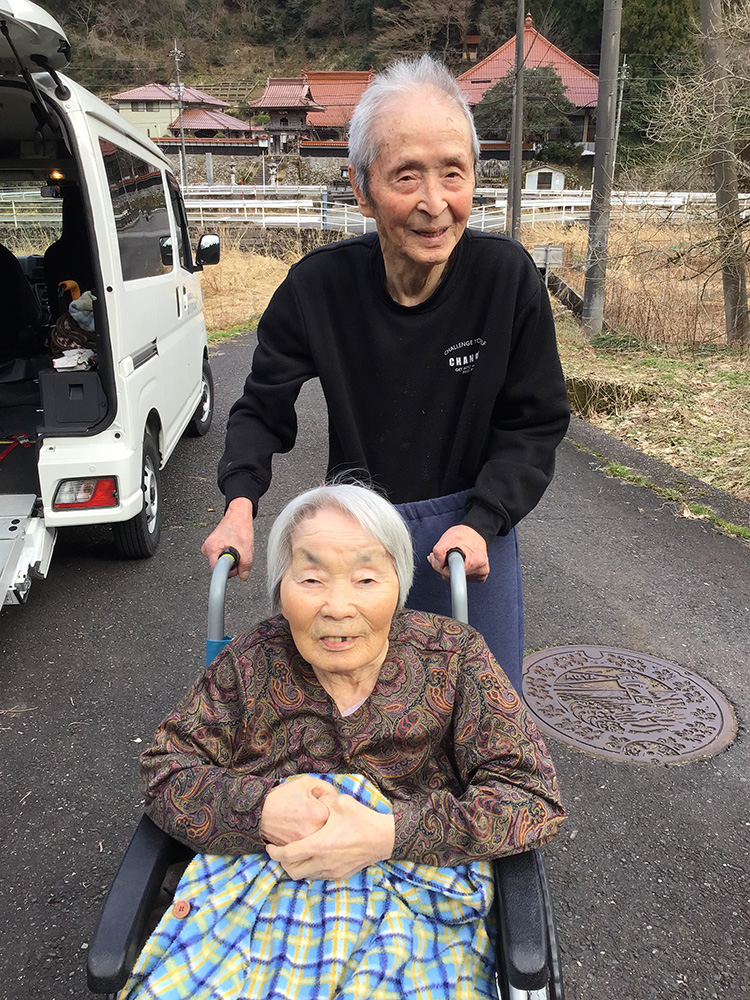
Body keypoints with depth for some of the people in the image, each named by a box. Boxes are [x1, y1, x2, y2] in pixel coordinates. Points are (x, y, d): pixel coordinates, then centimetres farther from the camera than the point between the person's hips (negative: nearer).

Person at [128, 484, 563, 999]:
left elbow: (533, 796, -6)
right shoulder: (252, 661, 2)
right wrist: (260, 810, -16)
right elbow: (165, 772, 4)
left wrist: (389, 834, -18)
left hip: (412, 899, -1)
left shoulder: (453, 655, -2)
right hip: (251, 885, 2)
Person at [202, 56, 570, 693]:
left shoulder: (507, 276, -14)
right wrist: (240, 503, -17)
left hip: (473, 526, 0)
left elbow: (536, 423, -6)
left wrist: (481, 521, -19)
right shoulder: (318, 286, -13)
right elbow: (263, 410, -1)